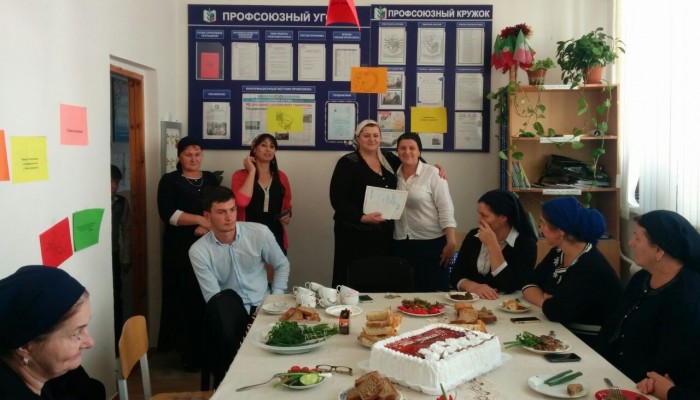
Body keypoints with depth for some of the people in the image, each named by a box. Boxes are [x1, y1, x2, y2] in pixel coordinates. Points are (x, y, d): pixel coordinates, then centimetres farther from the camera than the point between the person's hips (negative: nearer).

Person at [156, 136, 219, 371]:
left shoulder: (210, 179, 14)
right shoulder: (169, 181, 3)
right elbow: (168, 214, -10)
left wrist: (206, 228, -12)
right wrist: (200, 220, -15)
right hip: (181, 249, -3)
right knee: (185, 299, -3)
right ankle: (189, 354, 6)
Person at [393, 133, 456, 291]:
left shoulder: (432, 173, -7)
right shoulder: (394, 175, 6)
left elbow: (446, 209, -10)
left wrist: (451, 243, -16)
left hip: (431, 242, -4)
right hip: (401, 243, 4)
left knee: (432, 292, 0)